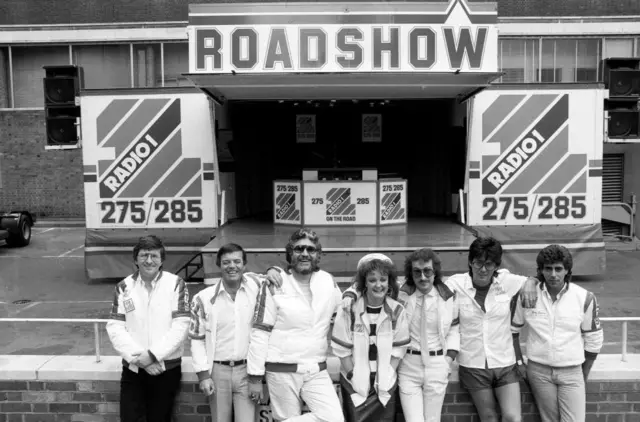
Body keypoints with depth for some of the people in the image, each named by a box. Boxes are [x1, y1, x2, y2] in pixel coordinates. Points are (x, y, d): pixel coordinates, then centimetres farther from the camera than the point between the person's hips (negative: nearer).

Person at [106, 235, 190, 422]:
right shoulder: (124, 287, 2)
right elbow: (115, 327, -5)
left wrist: (153, 354, -17)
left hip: (166, 369, -1)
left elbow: (180, 327, -11)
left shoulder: (176, 284, -5)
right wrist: (139, 357, -15)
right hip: (133, 369, 2)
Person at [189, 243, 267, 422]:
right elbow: (197, 339, 2)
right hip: (218, 371, 0)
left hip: (247, 370, 0)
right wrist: (203, 375, -4)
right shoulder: (204, 298, -3)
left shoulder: (255, 285, -2)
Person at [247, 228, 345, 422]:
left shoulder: (328, 282, 3)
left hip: (317, 371, 3)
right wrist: (255, 376, -7)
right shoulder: (274, 285, -8)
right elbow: (260, 333, -7)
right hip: (282, 372, -3)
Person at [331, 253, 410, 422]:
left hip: (385, 383, 2)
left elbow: (398, 349, -1)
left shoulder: (396, 310, -6)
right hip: (355, 382, -1)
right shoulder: (350, 308, -12)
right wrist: (354, 377, -8)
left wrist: (385, 377, -5)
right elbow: (342, 349, -7)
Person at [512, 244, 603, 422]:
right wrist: (519, 362, 5)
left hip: (571, 372, 0)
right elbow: (513, 330, 6)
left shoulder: (584, 298, -7)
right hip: (539, 370, 0)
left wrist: (583, 375, 8)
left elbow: (593, 340, 4)